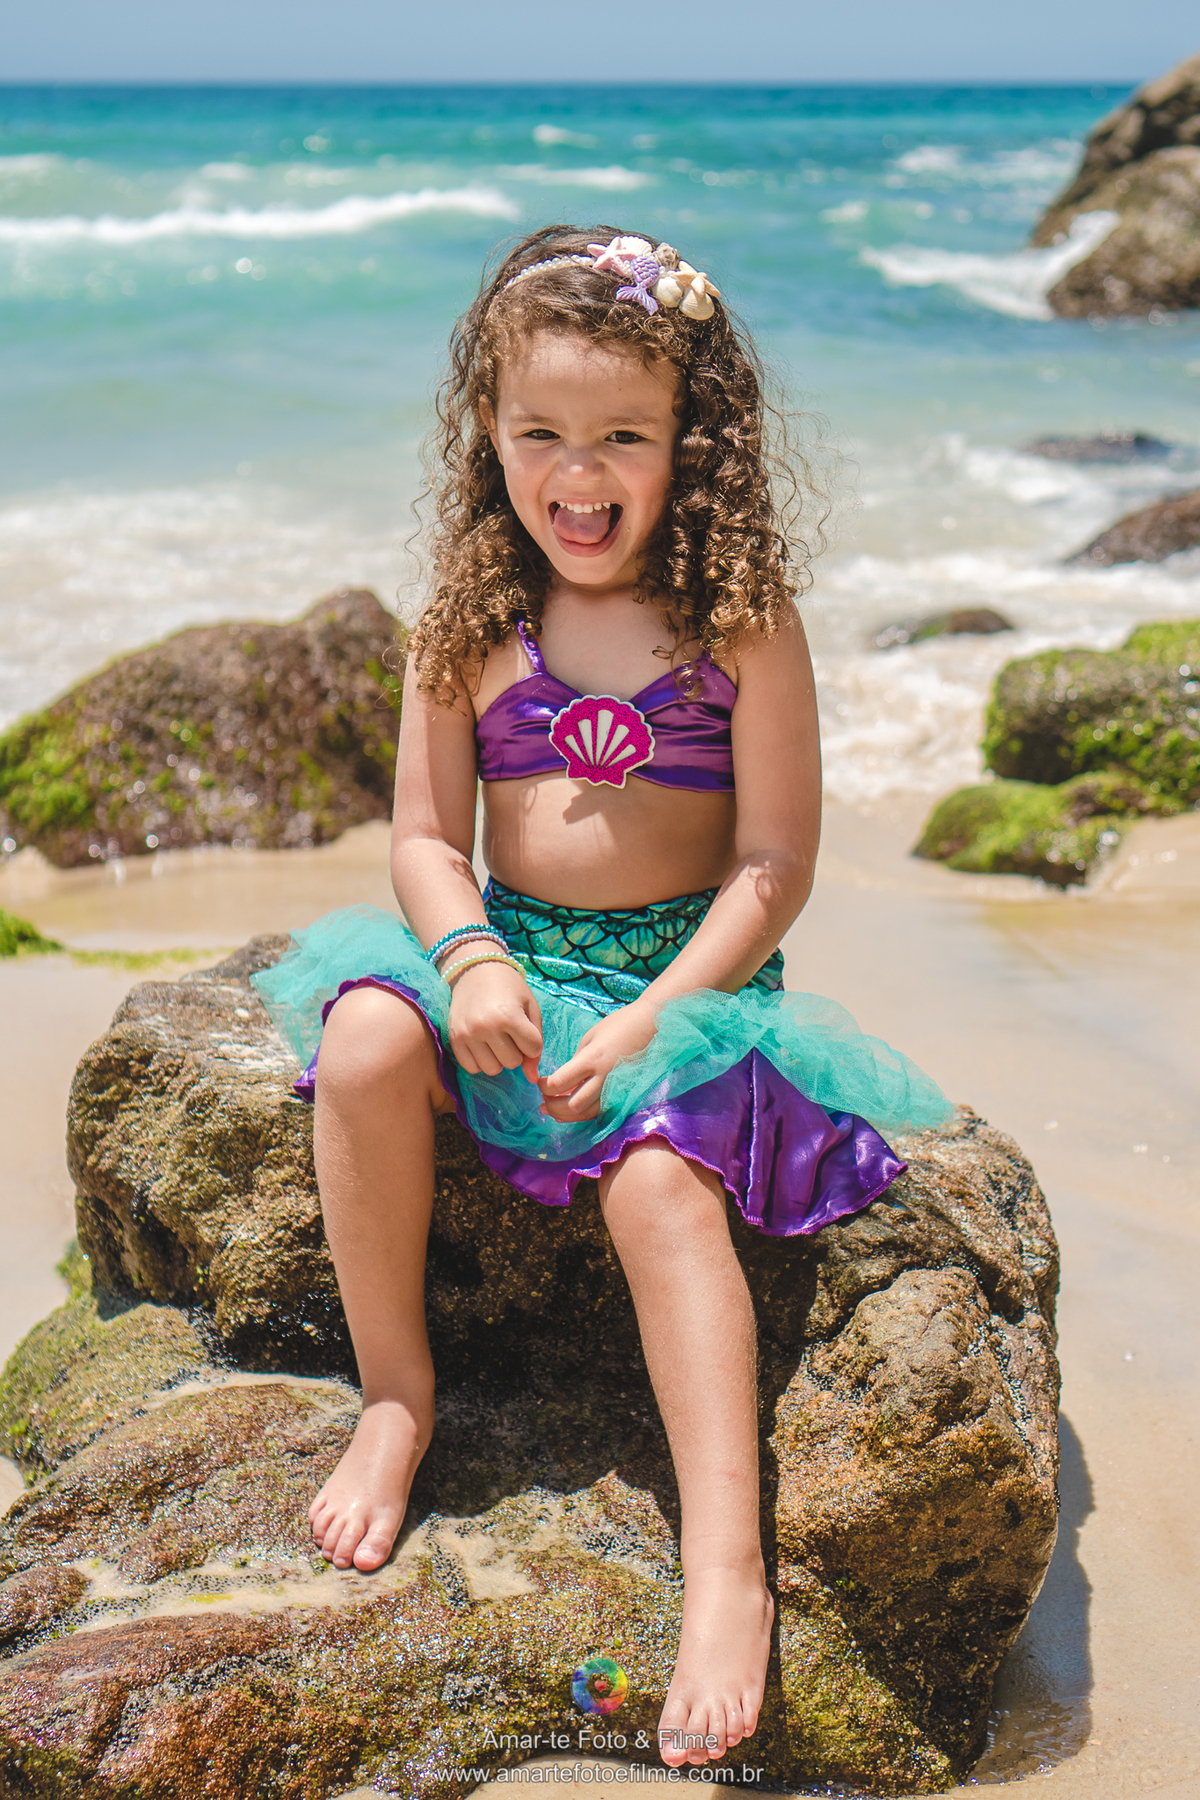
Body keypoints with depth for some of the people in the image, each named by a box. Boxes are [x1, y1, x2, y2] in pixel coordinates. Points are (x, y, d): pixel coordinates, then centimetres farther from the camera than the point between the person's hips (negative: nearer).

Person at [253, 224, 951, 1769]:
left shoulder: (741, 619, -7)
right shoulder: (470, 622, 3)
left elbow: (775, 864, -9)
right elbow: (427, 835, 3)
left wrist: (652, 1015, -19)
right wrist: (469, 955, -18)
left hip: (687, 966, -3)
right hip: (505, 952, 3)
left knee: (659, 1169, -30)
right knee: (365, 1036, -26)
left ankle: (727, 1568, -29)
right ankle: (394, 1393, -8)